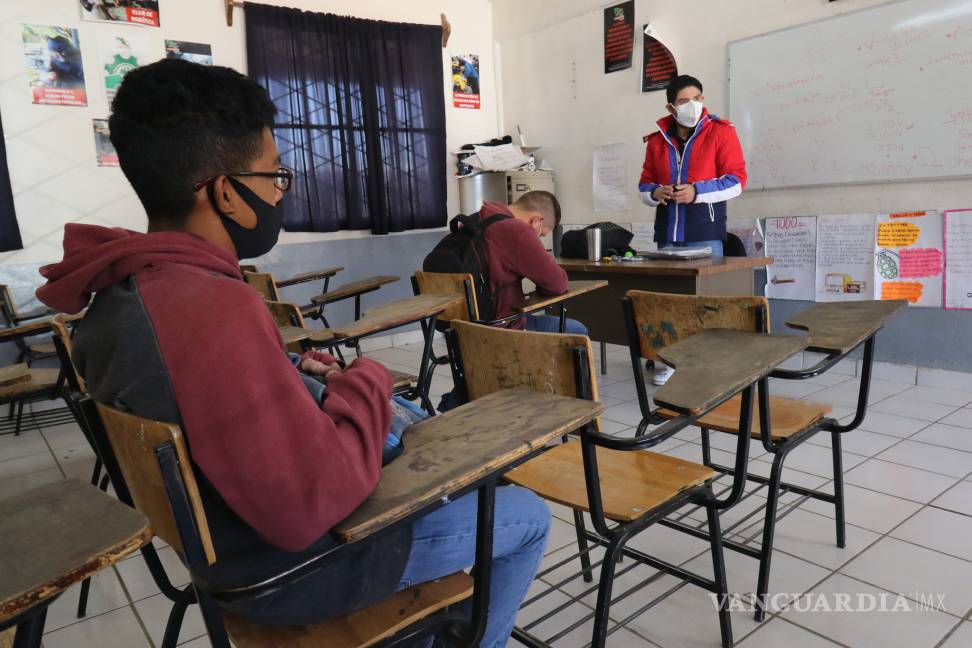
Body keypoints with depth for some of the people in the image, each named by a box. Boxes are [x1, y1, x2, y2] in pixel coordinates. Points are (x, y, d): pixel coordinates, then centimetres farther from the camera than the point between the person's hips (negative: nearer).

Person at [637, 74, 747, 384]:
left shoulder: (720, 132, 1)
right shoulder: (657, 140, 12)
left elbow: (737, 179, -4)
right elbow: (645, 183, 18)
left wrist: (697, 192, -16)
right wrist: (655, 193, -6)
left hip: (705, 233, -4)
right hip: (667, 233, 4)